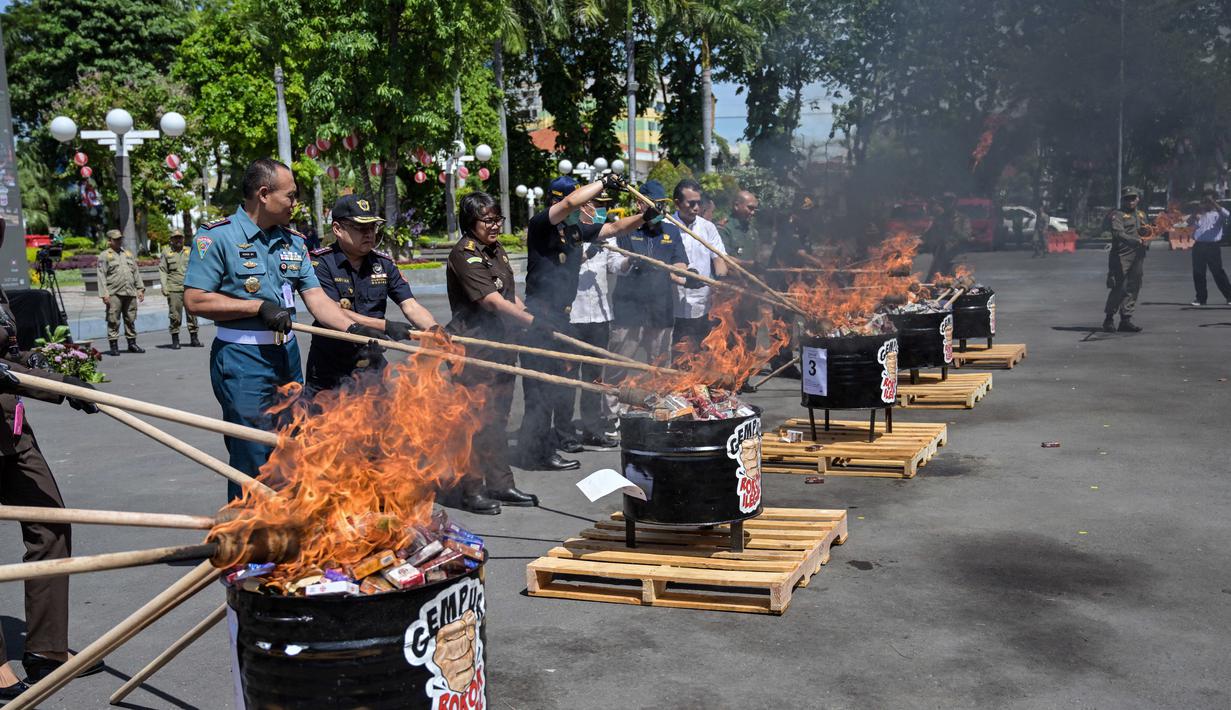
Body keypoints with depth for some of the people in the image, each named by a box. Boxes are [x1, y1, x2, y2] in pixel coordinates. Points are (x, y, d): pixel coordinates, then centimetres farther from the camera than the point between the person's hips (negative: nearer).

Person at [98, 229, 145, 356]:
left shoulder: (128, 254, 19)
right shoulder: (104, 256, 2)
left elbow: (136, 273, 20)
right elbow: (101, 276, -4)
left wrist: (140, 289, 12)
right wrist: (104, 294, -12)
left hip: (130, 293, 5)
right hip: (114, 294, -5)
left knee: (131, 320, 8)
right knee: (113, 321, -4)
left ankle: (132, 343, 16)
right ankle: (114, 346, 0)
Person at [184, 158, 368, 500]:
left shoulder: (293, 240, 10)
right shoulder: (217, 236, -10)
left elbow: (315, 296, 5)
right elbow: (195, 300, -14)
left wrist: (353, 327, -11)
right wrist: (259, 307, -17)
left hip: (287, 354, 7)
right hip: (242, 359, -7)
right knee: (253, 458, -5)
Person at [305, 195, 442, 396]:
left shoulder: (384, 263, 5)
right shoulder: (320, 262, -9)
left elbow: (410, 305, -1)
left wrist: (434, 328, -23)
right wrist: (386, 326, -26)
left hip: (373, 364, 4)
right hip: (329, 371, -4)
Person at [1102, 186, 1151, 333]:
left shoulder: (1141, 215, 21)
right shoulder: (1117, 215, -3)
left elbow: (1149, 232, 25)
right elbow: (1119, 233, -18)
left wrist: (1146, 242, 2)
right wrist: (1135, 241, -32)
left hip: (1138, 258, 7)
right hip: (1122, 257, -7)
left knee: (1133, 288, 5)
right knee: (1119, 288, -12)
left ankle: (1126, 319, 10)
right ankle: (1109, 318, -2)